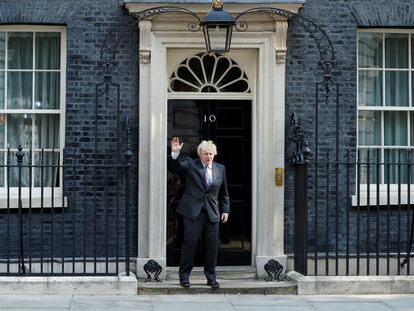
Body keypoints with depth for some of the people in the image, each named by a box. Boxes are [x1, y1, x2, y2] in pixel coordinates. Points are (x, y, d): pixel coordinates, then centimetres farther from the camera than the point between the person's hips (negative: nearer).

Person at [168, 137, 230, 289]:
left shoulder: (220, 169, 12)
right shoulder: (190, 165, 3)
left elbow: (224, 193, 17)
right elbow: (175, 167, -12)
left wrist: (225, 210, 11)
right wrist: (175, 153, -29)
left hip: (212, 212, 3)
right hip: (193, 211, -3)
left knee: (212, 245, 3)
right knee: (190, 242, -4)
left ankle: (211, 277, 14)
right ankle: (184, 276, 7)